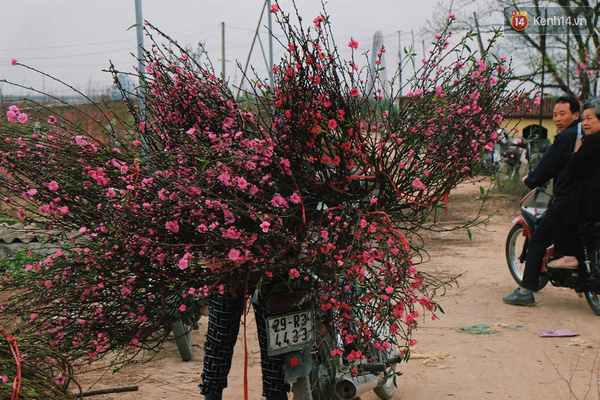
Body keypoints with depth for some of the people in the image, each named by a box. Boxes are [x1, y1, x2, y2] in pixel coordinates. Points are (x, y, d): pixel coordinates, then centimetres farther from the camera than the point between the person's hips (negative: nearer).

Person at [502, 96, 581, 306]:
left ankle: (526, 290, -4)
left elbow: (547, 167, -7)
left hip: (565, 200, -8)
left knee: (537, 241, -2)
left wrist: (530, 180, 11)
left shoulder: (565, 137, -11)